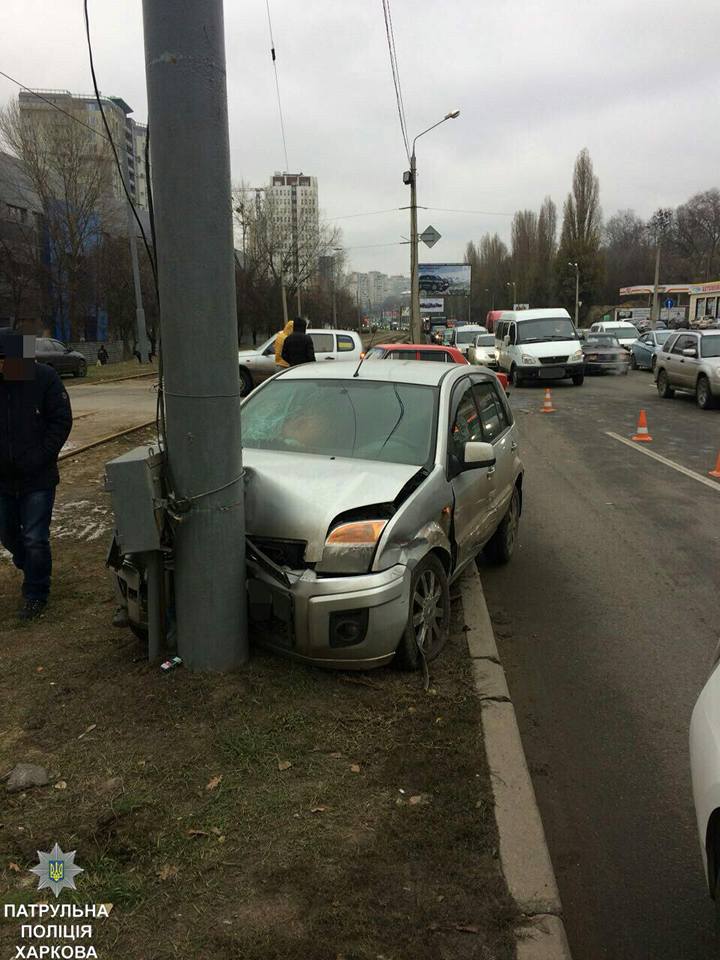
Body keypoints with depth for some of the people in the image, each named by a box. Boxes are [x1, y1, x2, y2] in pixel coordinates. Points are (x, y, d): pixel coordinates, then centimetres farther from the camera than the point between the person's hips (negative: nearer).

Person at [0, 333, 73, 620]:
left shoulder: (44, 377, -12)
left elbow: (62, 420, -8)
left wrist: (41, 457, -16)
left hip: (37, 478, -3)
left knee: (35, 539, -1)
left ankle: (35, 595, 18)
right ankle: (29, 568, 48)